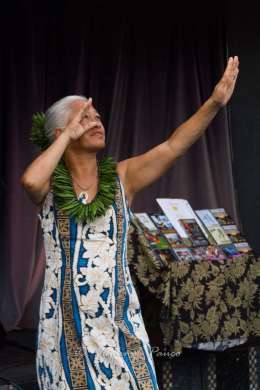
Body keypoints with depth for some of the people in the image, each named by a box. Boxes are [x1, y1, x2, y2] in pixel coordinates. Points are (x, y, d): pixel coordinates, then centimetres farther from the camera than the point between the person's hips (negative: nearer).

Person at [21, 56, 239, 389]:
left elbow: (173, 146, -12)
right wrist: (69, 135, -16)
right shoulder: (49, 184, -4)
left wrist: (214, 102, -24)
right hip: (66, 321, -1)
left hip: (118, 317, 2)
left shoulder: (121, 177, 1)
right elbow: (29, 180, -28)